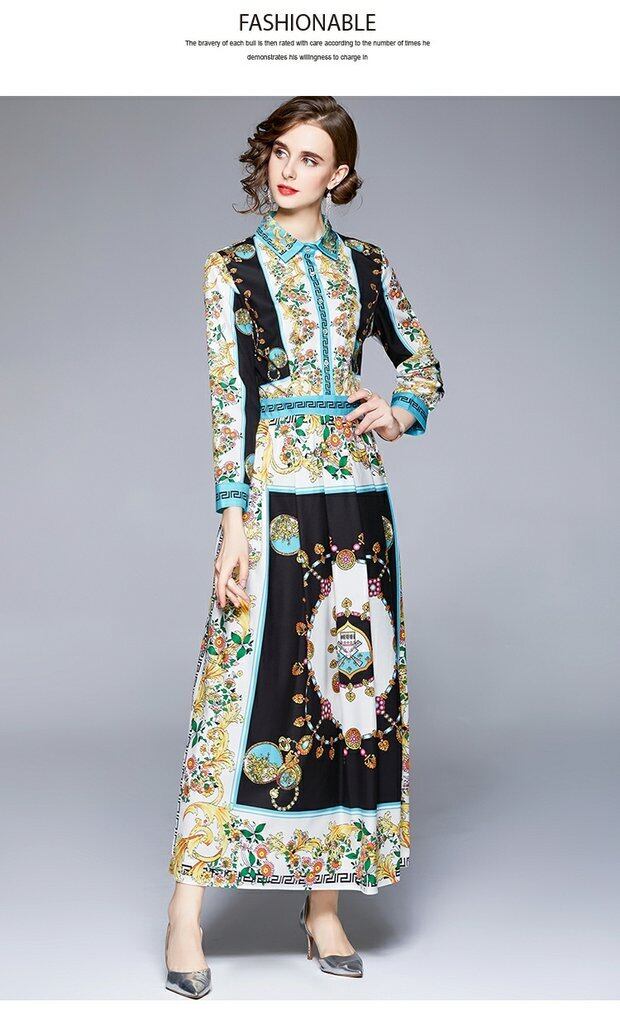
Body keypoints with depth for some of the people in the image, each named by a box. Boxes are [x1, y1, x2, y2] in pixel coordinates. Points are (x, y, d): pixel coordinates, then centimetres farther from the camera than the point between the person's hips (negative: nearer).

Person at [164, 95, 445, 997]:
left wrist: (401, 410, -1)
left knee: (352, 685, 6)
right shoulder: (233, 270, 2)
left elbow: (422, 360, 21)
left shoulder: (366, 266, 11)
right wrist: (234, 523, -13)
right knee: (242, 687, -6)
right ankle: (186, 912, 3)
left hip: (358, 497, 4)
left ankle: (325, 905, 18)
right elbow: (229, 401, -5)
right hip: (275, 497, -4)